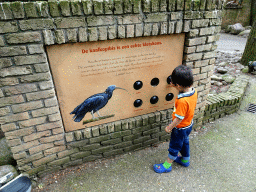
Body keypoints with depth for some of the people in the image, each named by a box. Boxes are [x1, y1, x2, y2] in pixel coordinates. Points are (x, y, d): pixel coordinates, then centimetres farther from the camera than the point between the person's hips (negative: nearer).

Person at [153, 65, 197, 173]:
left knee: (174, 147, 11)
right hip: (188, 125, 8)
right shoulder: (193, 91, -13)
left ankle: (167, 165, 32)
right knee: (184, 143, 29)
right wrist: (175, 86, 1)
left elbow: (179, 118, -31)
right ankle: (185, 160, 52)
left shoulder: (182, 100, -39)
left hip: (180, 128, -8)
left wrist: (169, 127, -15)